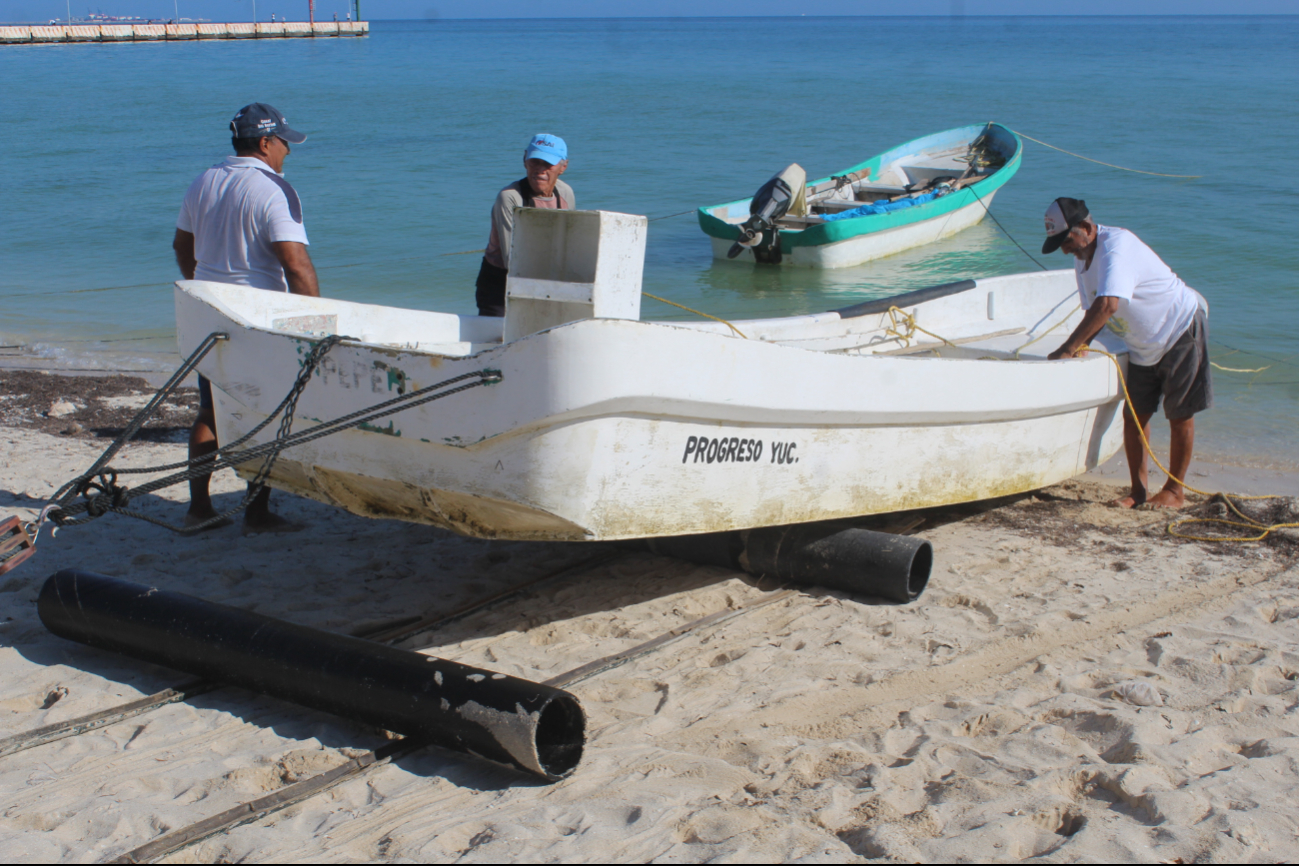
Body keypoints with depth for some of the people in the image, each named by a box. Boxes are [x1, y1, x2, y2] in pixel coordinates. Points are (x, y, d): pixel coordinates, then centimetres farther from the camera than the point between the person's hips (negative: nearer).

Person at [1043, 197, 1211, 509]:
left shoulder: (1117, 245, -29)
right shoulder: (1083, 259, -1)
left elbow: (1106, 306, -41)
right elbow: (1093, 311, 6)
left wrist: (1067, 349, -39)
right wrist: (1081, 345, -15)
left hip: (1180, 328, -8)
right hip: (1144, 344, 8)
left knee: (1180, 415, 2)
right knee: (1134, 415, 3)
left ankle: (1175, 491, 12)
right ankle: (1139, 490, 11)